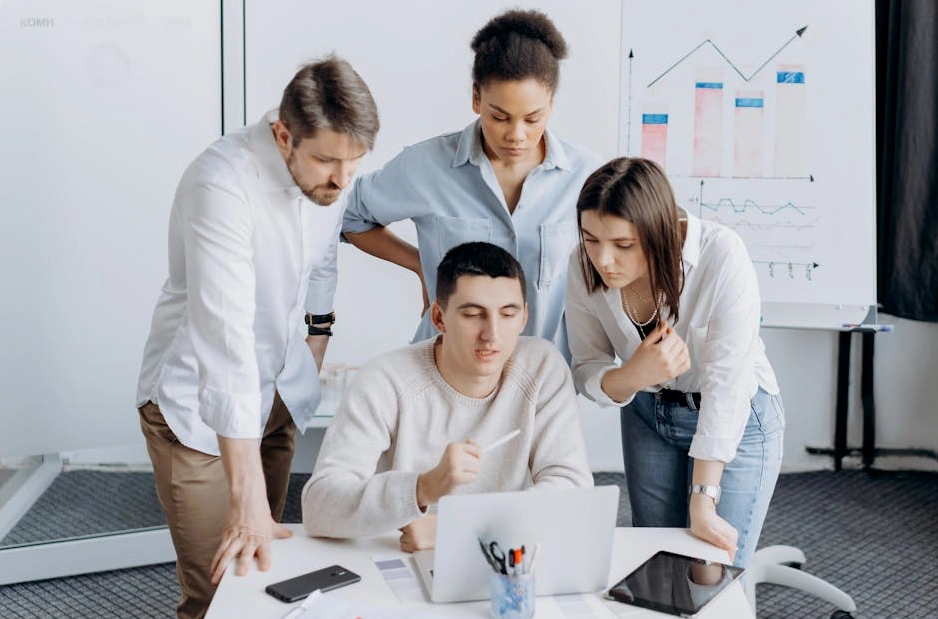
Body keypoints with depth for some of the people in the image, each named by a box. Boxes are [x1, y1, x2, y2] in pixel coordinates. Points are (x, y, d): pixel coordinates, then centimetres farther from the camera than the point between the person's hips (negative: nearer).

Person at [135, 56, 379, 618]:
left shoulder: (329, 174, -8)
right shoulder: (223, 184, -31)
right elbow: (226, 339, -37)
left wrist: (315, 353, 16)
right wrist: (248, 497, -39)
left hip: (279, 394, 7)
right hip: (199, 404, -6)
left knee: (266, 561, 16)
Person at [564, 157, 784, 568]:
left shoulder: (722, 256, -30)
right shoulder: (584, 266, -18)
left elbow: (726, 383, -28)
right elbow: (586, 373, -9)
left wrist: (703, 504, -28)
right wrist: (634, 375, -33)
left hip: (738, 420, -3)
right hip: (648, 415, 4)